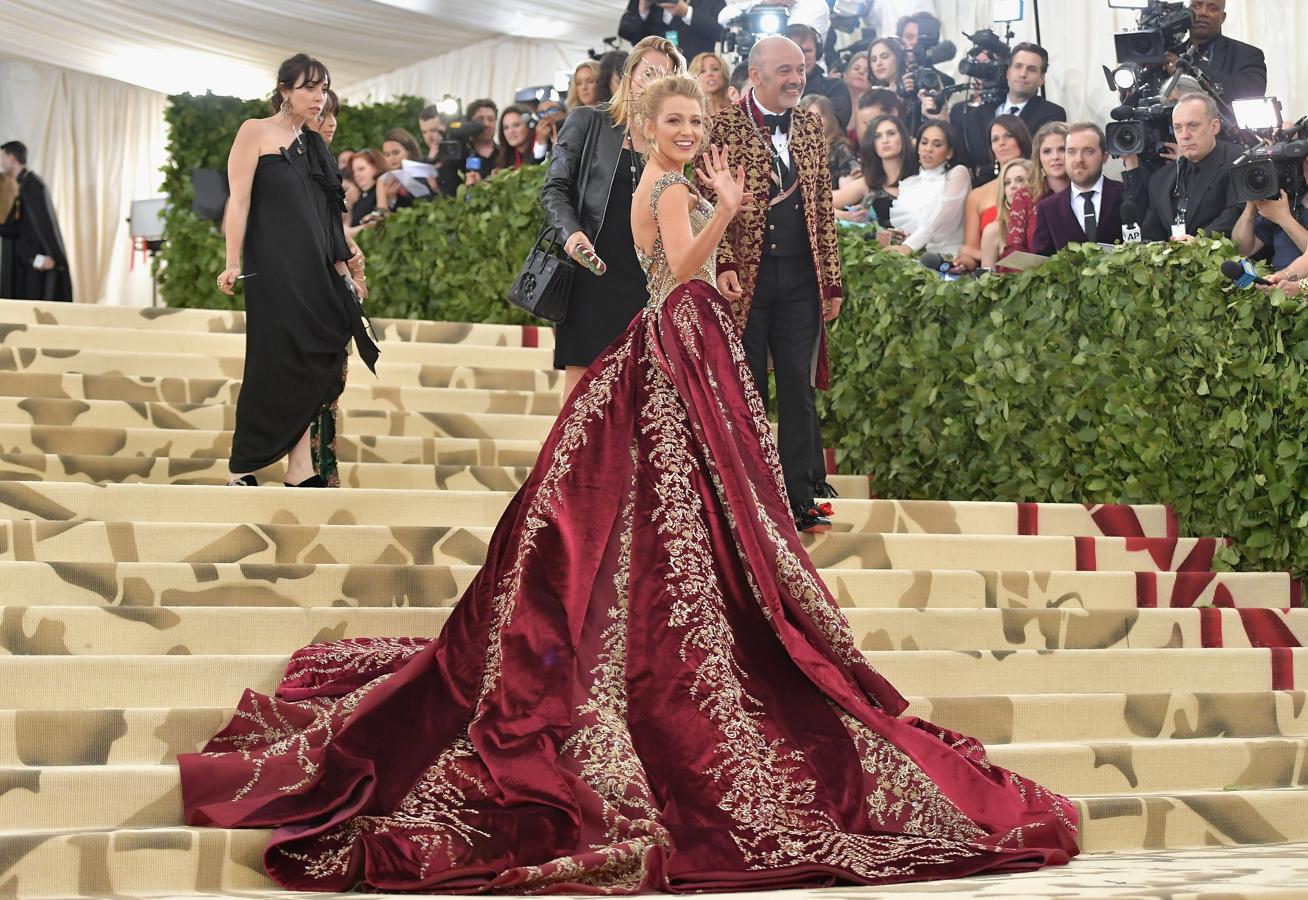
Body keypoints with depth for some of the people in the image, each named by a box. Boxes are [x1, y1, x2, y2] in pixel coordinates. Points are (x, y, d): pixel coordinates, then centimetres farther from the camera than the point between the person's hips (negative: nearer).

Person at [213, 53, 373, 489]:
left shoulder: (314, 145, 17)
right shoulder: (256, 132, -1)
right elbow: (239, 200, -8)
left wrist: (342, 269, 16)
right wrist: (233, 264, -16)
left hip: (315, 272, 6)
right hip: (271, 268, -6)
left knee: (309, 366, 1)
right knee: (273, 366, -9)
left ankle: (300, 470, 1)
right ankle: (241, 469, 0)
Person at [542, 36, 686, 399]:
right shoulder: (588, 122, 7)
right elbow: (555, 188, 2)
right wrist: (572, 233, -15)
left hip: (643, 283, 2)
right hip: (592, 275, -2)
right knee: (581, 389, -5)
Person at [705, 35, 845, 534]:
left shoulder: (810, 125, 11)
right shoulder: (723, 126, -3)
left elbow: (824, 205, 13)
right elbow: (711, 202, -6)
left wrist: (832, 281, 10)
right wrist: (724, 265, -19)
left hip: (800, 280, 4)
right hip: (745, 277, -3)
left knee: (799, 388, 5)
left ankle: (802, 497, 11)